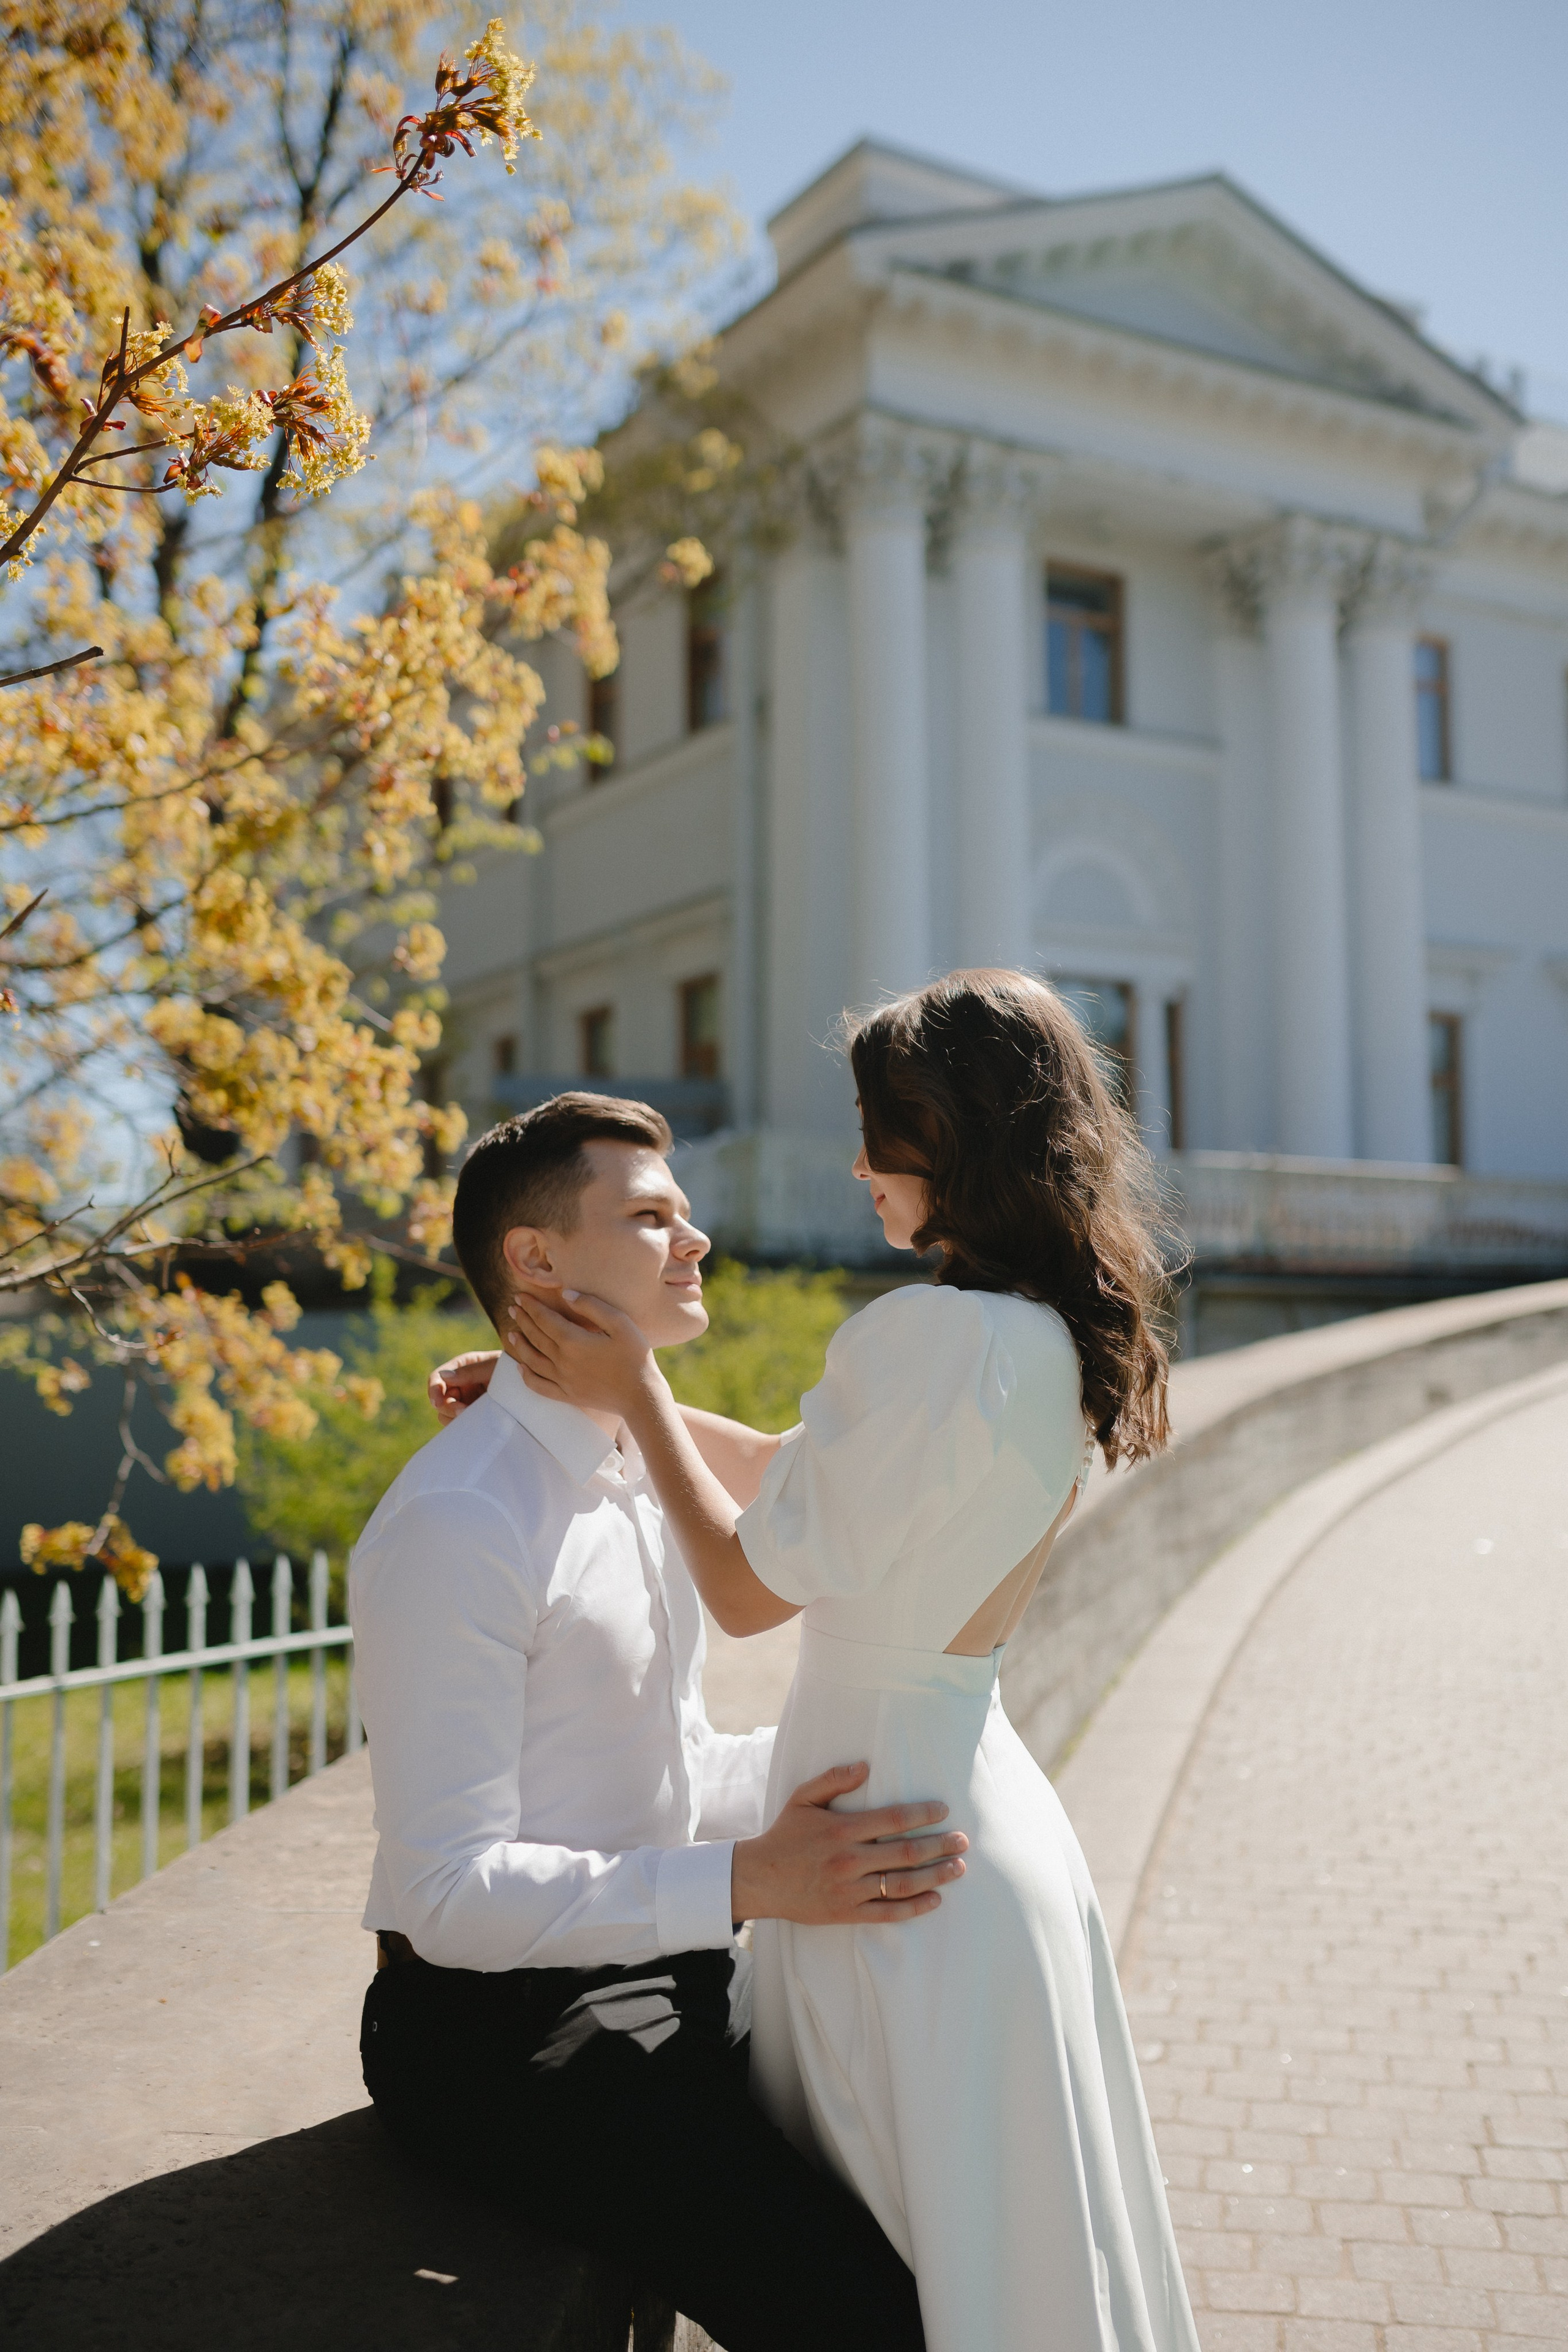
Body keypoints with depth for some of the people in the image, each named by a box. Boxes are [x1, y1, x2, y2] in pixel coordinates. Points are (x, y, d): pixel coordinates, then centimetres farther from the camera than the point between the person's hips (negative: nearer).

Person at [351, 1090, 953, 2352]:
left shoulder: (648, 1463, 7)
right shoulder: (458, 1524, -21)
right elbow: (453, 1890, -24)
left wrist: (830, 1759, -2)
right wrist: (750, 1882, -31)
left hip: (672, 1969, 8)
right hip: (510, 2026, -8)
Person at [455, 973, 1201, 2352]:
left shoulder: (928, 1332, -25)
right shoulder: (1061, 1343, 4)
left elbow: (750, 1588, -16)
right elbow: (812, 1474, 13)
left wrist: (634, 1392, -6)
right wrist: (625, 1391, 13)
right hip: (995, 1818, 8)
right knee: (1021, 2237, 23)